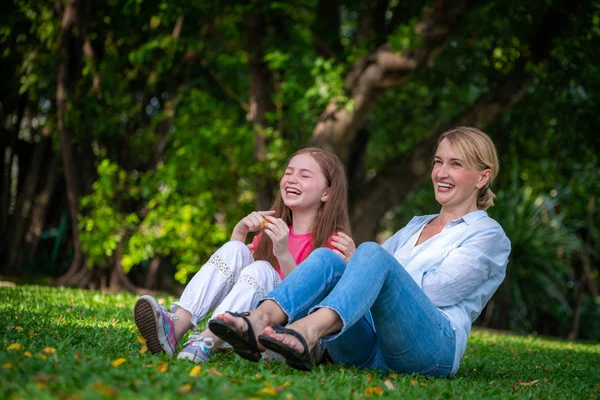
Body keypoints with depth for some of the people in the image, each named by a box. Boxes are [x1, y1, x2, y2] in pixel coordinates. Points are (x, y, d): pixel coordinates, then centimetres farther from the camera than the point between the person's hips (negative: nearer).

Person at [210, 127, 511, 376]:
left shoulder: (489, 236, 13)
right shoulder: (416, 226, 34)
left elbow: (432, 291, -3)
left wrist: (360, 260, 0)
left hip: (432, 346, -6)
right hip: (369, 349, 6)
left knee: (372, 254, -30)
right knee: (327, 257, -19)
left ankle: (306, 332, -58)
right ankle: (257, 322, -46)